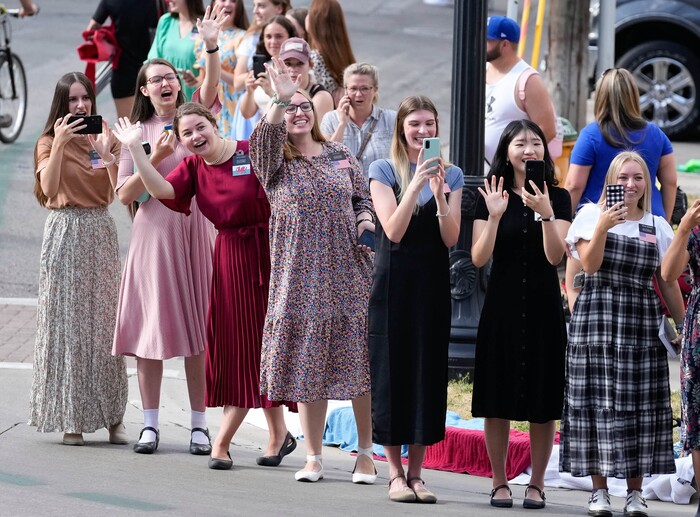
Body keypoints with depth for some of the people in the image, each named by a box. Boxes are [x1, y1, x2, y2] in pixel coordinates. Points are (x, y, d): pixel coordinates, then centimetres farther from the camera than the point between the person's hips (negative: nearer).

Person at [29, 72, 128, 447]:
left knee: (104, 319, 2)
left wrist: (106, 153, -14)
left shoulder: (104, 138, 10)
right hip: (65, 230, -3)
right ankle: (69, 417, 1)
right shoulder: (49, 142, 2)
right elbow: (48, 188, -15)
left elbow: (117, 192, -2)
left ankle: (111, 415, 5)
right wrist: (60, 144, -20)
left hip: (101, 232, 3)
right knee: (67, 320, -3)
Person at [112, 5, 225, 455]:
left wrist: (211, 46, -31)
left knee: (198, 327, 0)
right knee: (153, 325, -1)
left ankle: (200, 423, 4)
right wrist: (155, 159, -12)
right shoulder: (137, 134, 6)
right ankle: (151, 423, 6)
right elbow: (124, 194, 1)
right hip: (154, 232, 0)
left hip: (196, 229, 0)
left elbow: (211, 87, -15)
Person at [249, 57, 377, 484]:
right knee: (309, 366, 1)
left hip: (350, 272, 1)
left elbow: (363, 197, 19)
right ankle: (313, 457, 10)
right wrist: (280, 100, -35)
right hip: (301, 278, -1)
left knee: (360, 363, -1)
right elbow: (266, 136, -20)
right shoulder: (273, 162, 2)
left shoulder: (340, 155, 11)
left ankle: (366, 454, 8)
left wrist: (366, 219, -3)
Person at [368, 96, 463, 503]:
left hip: (433, 283, 3)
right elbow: (393, 231, -11)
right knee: (392, 369, -2)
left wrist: (439, 193, -15)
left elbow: (451, 238, -2)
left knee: (429, 370, 2)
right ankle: (395, 474, 2)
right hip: (394, 282, -2)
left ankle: (416, 473, 8)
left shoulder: (451, 175, 7)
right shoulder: (384, 171, 0)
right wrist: (415, 184, -19)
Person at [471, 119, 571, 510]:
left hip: (543, 307, 0)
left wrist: (545, 212, -22)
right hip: (503, 305, 0)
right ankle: (500, 483, 11)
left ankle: (537, 484, 12)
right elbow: (479, 258, -5)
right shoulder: (492, 197, 3)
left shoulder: (558, 197, 2)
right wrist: (495, 216, -18)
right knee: (498, 402, 1)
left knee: (542, 403, 2)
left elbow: (555, 256, -9)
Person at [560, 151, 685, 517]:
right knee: (598, 402, -2)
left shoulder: (657, 227, 11)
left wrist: (684, 326, 9)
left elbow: (668, 283, 13)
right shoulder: (592, 215, 4)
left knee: (640, 404, 0)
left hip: (641, 322, 2)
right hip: (597, 319, -2)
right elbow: (590, 265, -7)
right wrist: (603, 226, -18)